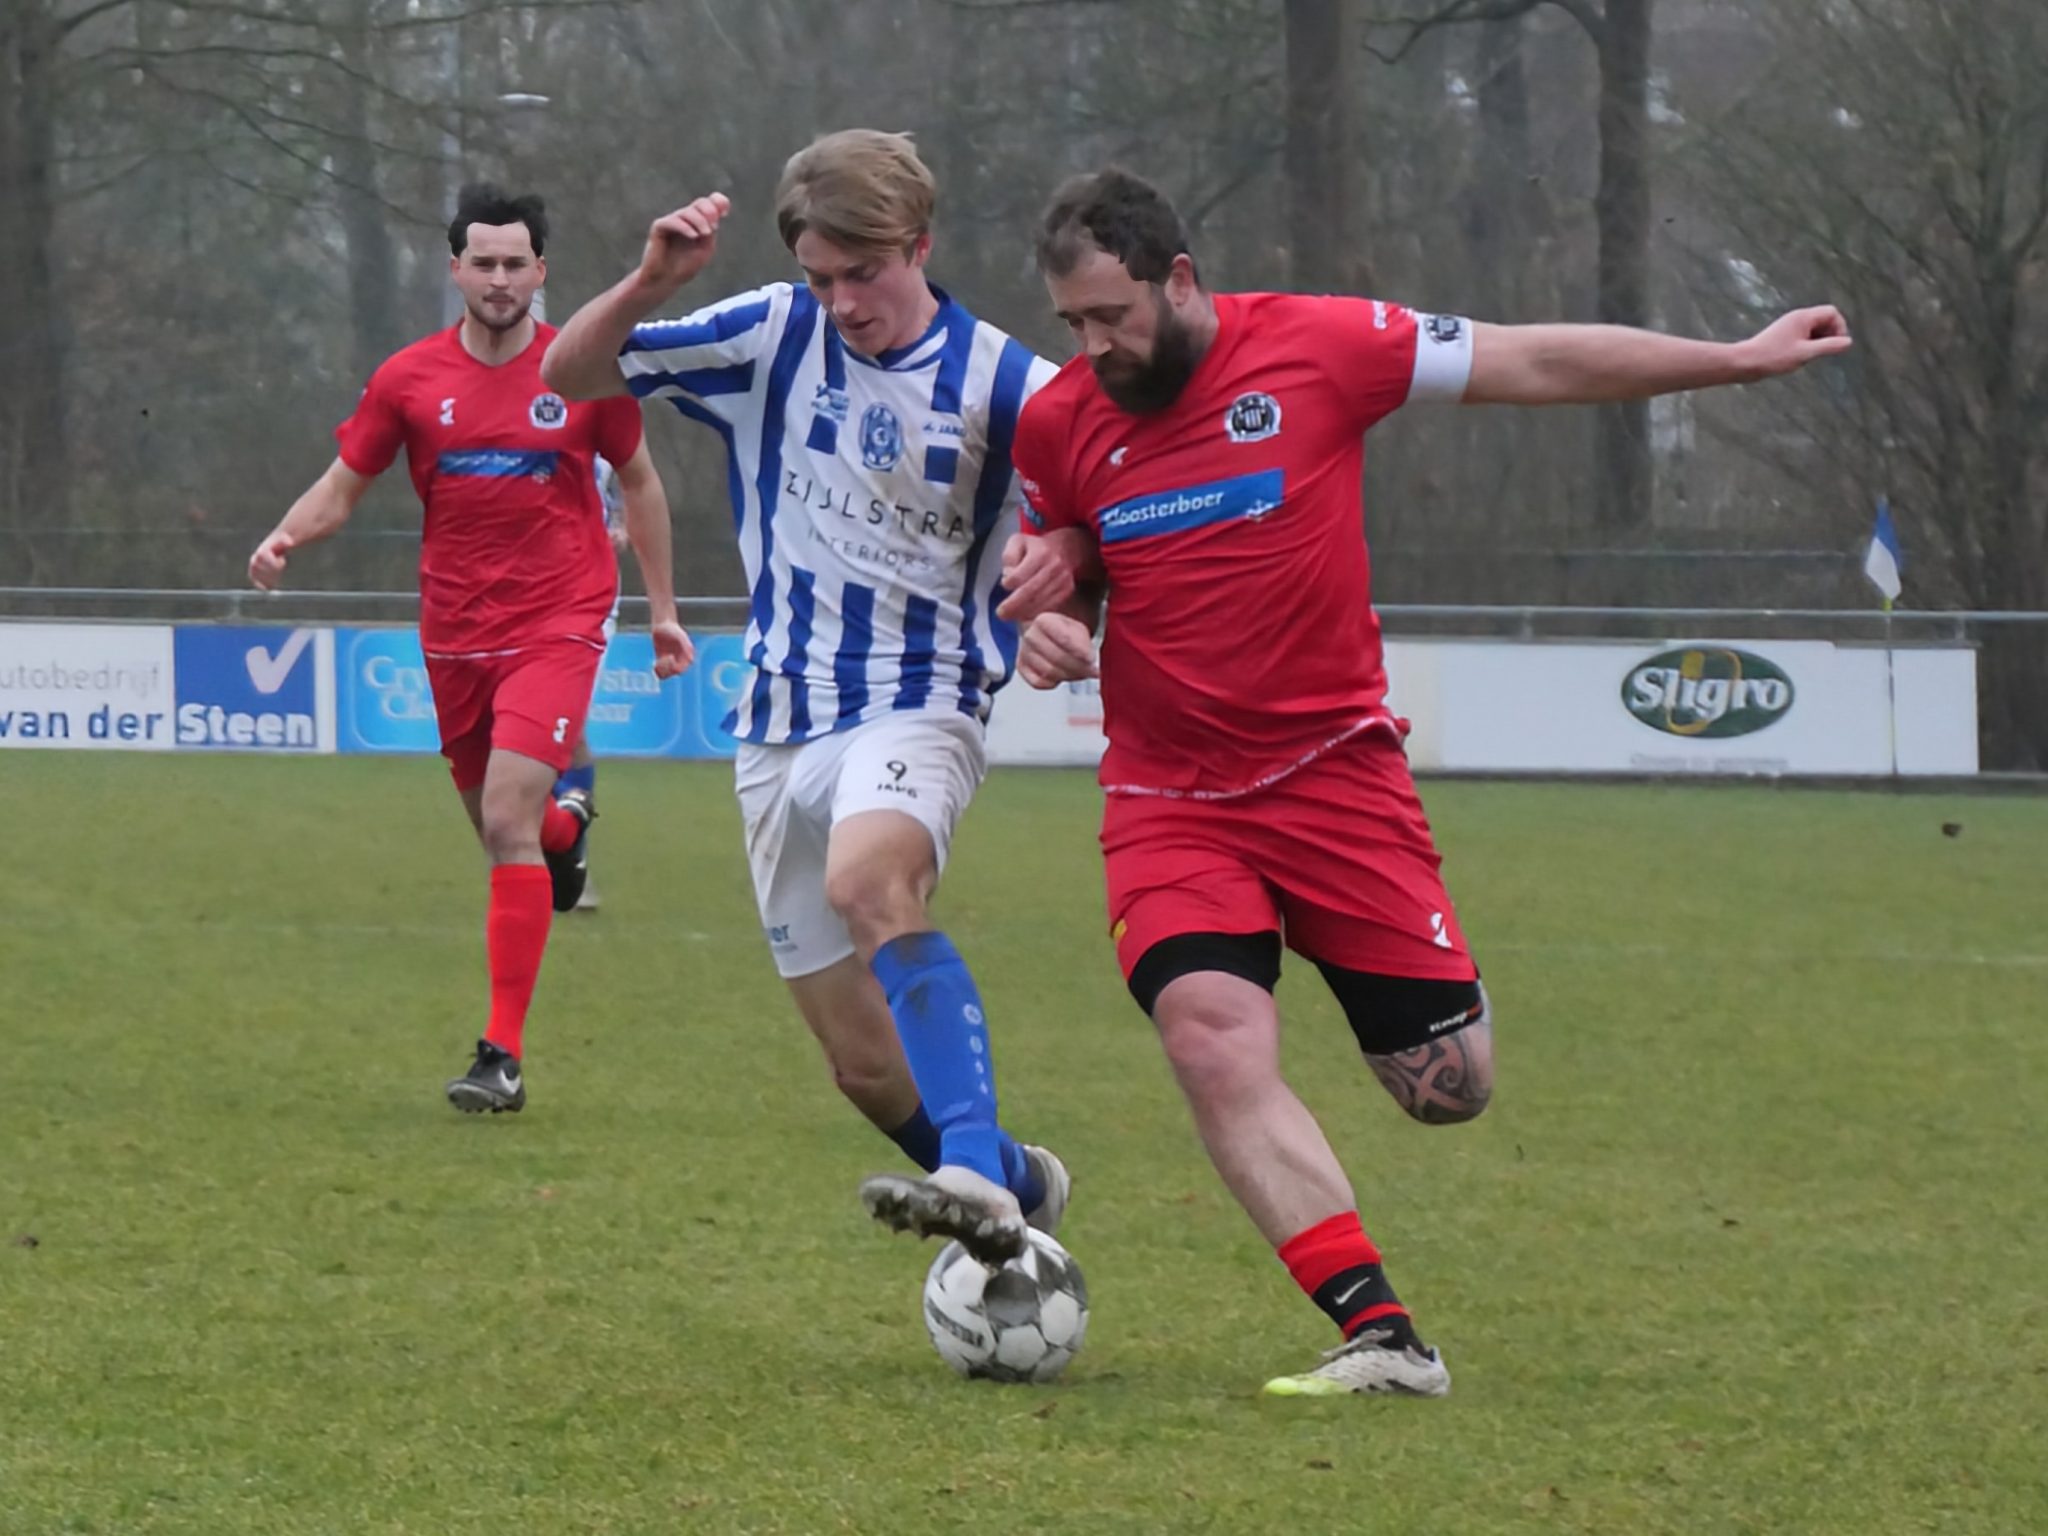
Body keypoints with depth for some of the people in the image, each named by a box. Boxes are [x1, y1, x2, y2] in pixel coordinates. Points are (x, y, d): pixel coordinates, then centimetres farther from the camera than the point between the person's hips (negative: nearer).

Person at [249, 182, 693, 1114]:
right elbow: (342, 487, 6)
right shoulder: (409, 380, 0)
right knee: (497, 825, 14)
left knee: (507, 822, -18)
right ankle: (568, 829, 55)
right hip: (454, 634, 3)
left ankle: (504, 1056, -17)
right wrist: (285, 539, -16)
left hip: (556, 626, -3)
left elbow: (639, 483, 11)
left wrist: (663, 609, 13)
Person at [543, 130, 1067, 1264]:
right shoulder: (770, 339, 1)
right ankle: (1015, 1188, 32)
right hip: (780, 730, 4)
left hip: (917, 712, -4)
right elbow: (569, 375, 3)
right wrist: (649, 284, -16)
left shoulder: (1006, 387, -5)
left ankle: (977, 1172, -47)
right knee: (867, 1067, 5)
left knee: (865, 878, -38)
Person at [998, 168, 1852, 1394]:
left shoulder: (1318, 347, -9)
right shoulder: (1059, 423, 0)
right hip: (1172, 805, 1)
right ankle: (1382, 1337, -24)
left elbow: (1538, 365, -1)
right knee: (1215, 1047, -24)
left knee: (1452, 1090, 0)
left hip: (1337, 773, -1)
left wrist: (1741, 360, 2)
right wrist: (1049, 629, -7)